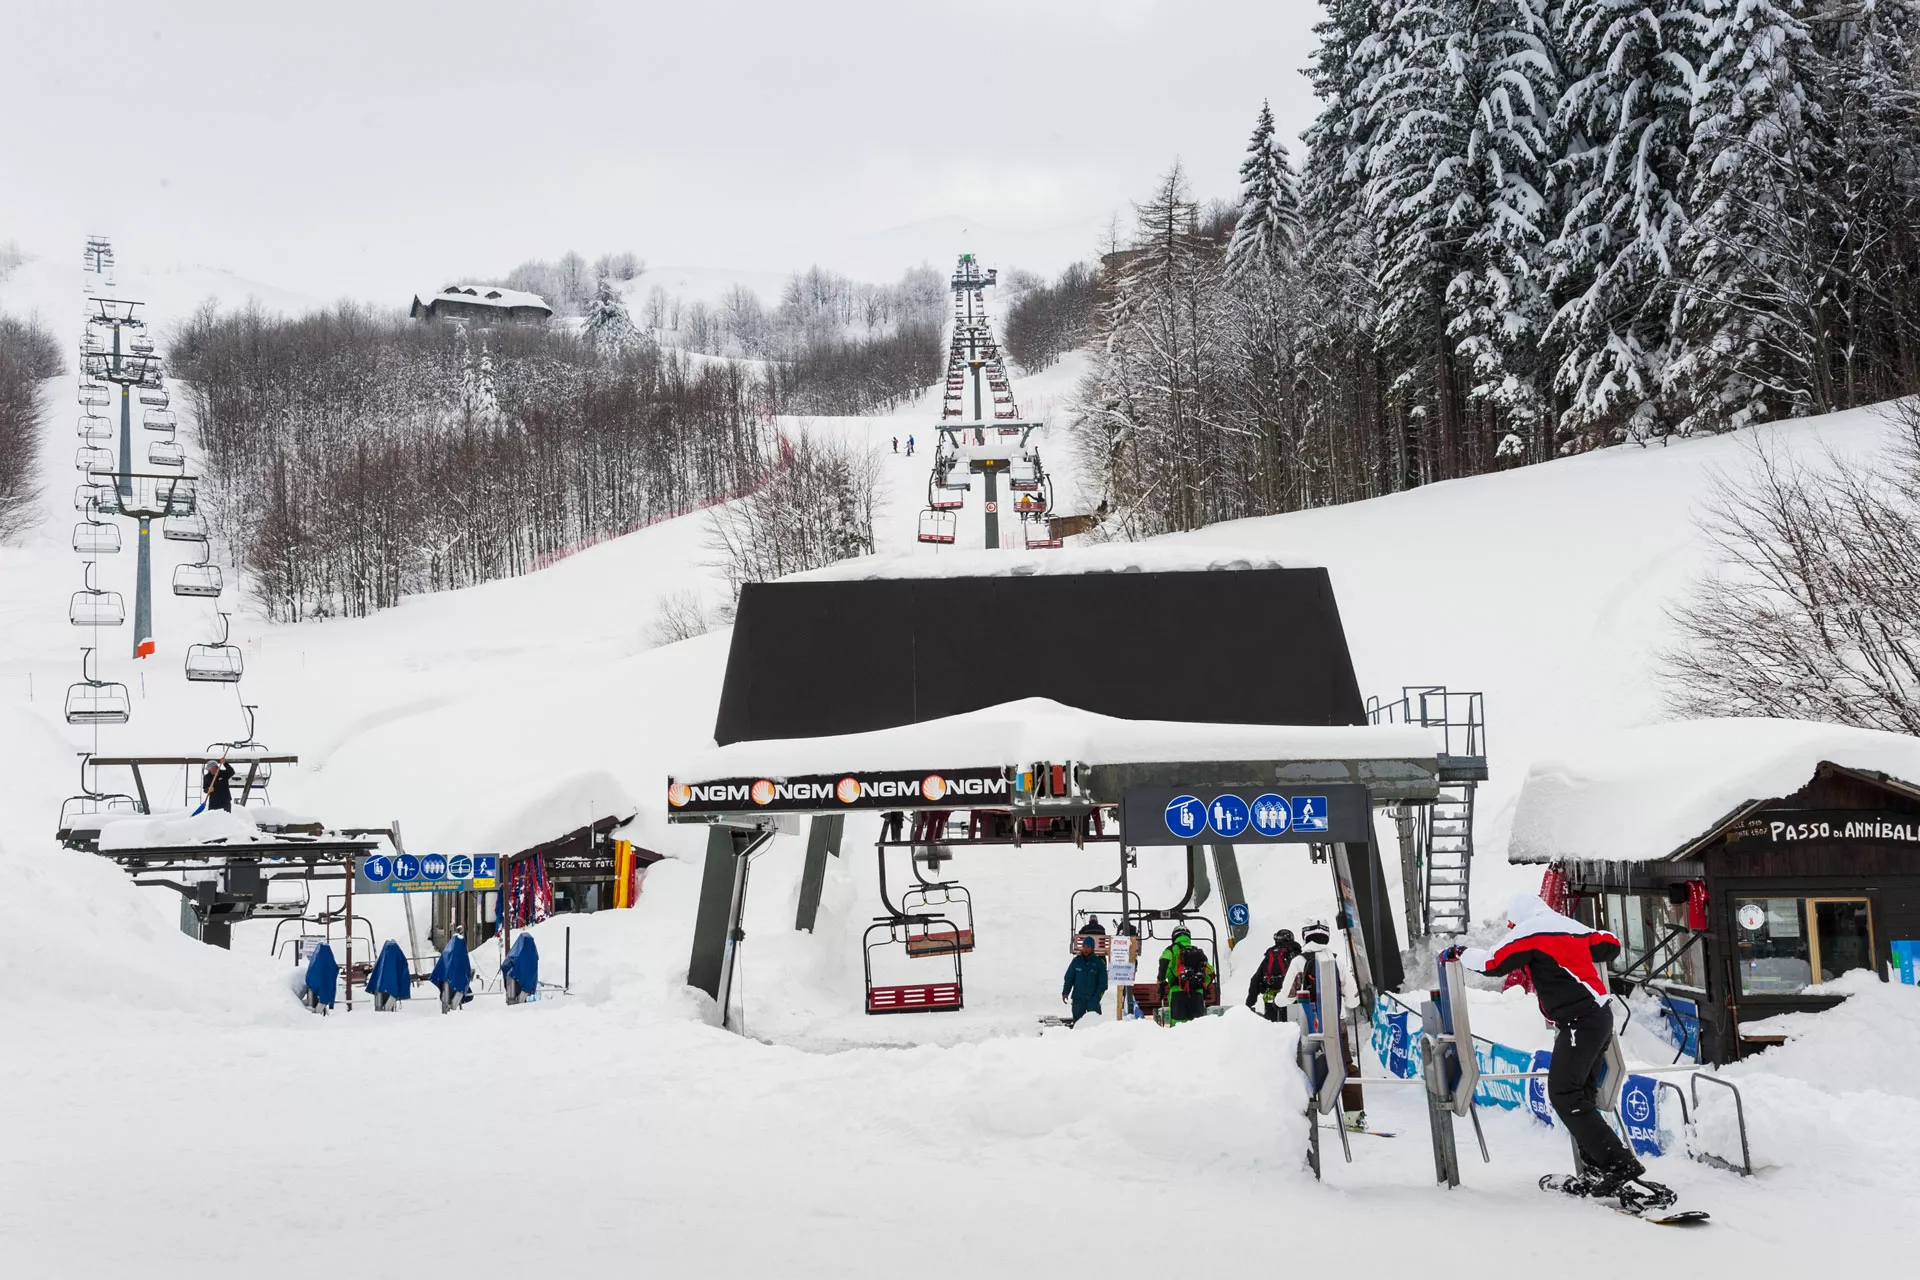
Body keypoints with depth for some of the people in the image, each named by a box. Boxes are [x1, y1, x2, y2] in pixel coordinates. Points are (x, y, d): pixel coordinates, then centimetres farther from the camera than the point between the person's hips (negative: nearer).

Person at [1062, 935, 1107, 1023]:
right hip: (1078, 999, 2)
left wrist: (1097, 997, -11)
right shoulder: (1076, 961, 6)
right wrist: (1065, 992, -7)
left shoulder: (1099, 963, 0)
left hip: (1093, 999, -2)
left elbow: (1103, 983, 0)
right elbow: (1069, 978, 7)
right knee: (1077, 1022, 3)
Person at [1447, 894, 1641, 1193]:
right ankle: (1599, 1169, 8)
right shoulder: (1573, 927, 17)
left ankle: (1619, 1164, -17)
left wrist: (1459, 953, 9)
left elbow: (1492, 963, -7)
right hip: (1599, 1018, 9)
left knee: (1564, 1095, -11)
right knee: (1580, 1096, 12)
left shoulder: (1529, 931, -5)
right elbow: (1611, 945, 28)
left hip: (1579, 1021, -9)